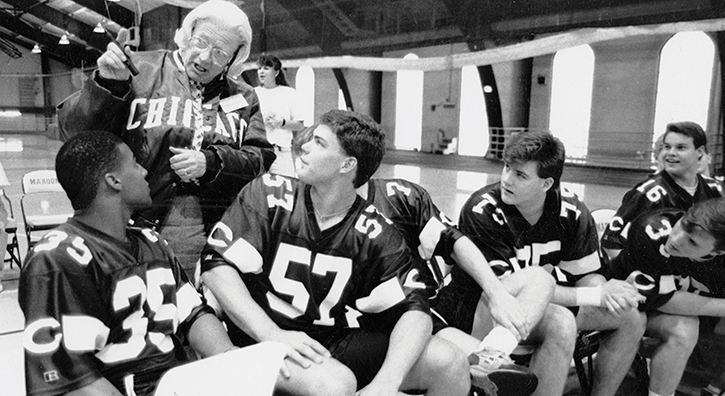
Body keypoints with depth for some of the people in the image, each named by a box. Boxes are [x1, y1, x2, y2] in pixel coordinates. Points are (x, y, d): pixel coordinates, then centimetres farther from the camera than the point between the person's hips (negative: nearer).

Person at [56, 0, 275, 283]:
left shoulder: (243, 97, 13)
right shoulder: (139, 70, 4)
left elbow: (263, 158, 4)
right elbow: (73, 129, 3)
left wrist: (211, 162, -12)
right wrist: (106, 84, -15)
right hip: (142, 224, -2)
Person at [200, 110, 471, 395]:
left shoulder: (374, 232, -3)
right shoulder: (270, 195, -4)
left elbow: (413, 308, -8)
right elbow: (216, 264, -10)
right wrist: (272, 334, -22)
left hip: (341, 340, 3)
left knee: (450, 363, -12)